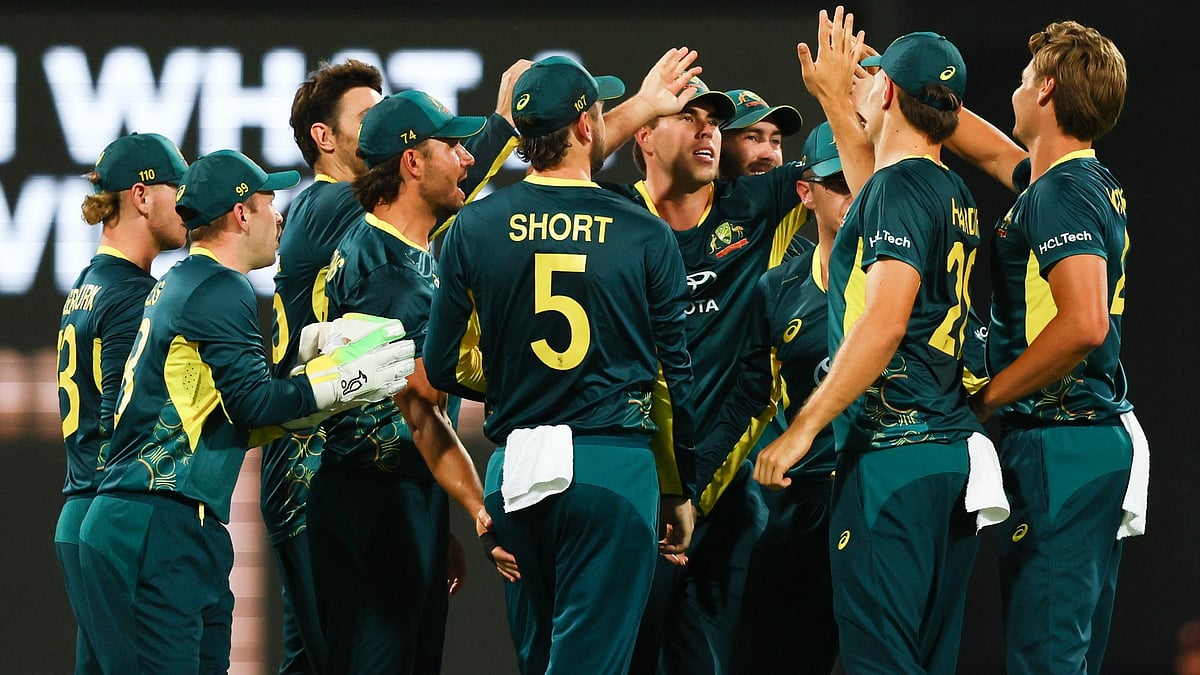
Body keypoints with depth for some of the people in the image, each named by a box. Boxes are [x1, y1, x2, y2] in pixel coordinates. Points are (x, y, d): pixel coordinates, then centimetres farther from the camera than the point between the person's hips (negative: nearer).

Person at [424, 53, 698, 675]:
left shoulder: (474, 230, 3)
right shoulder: (645, 236, -2)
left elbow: (441, 367, 6)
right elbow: (678, 371, 2)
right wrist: (681, 489, 13)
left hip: (514, 475, 3)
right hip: (615, 463, -3)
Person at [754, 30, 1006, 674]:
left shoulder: (900, 187, -10)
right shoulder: (955, 196, 16)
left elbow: (884, 322, -21)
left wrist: (804, 427, -20)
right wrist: (836, 99, 50)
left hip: (894, 454, -9)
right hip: (956, 450, 9)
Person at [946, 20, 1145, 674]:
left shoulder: (1061, 193, -15)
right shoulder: (1090, 181, 15)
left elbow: (1084, 325, -27)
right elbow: (989, 148, 34)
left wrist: (985, 398, -16)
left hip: (1057, 445, -10)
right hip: (1102, 442, 10)